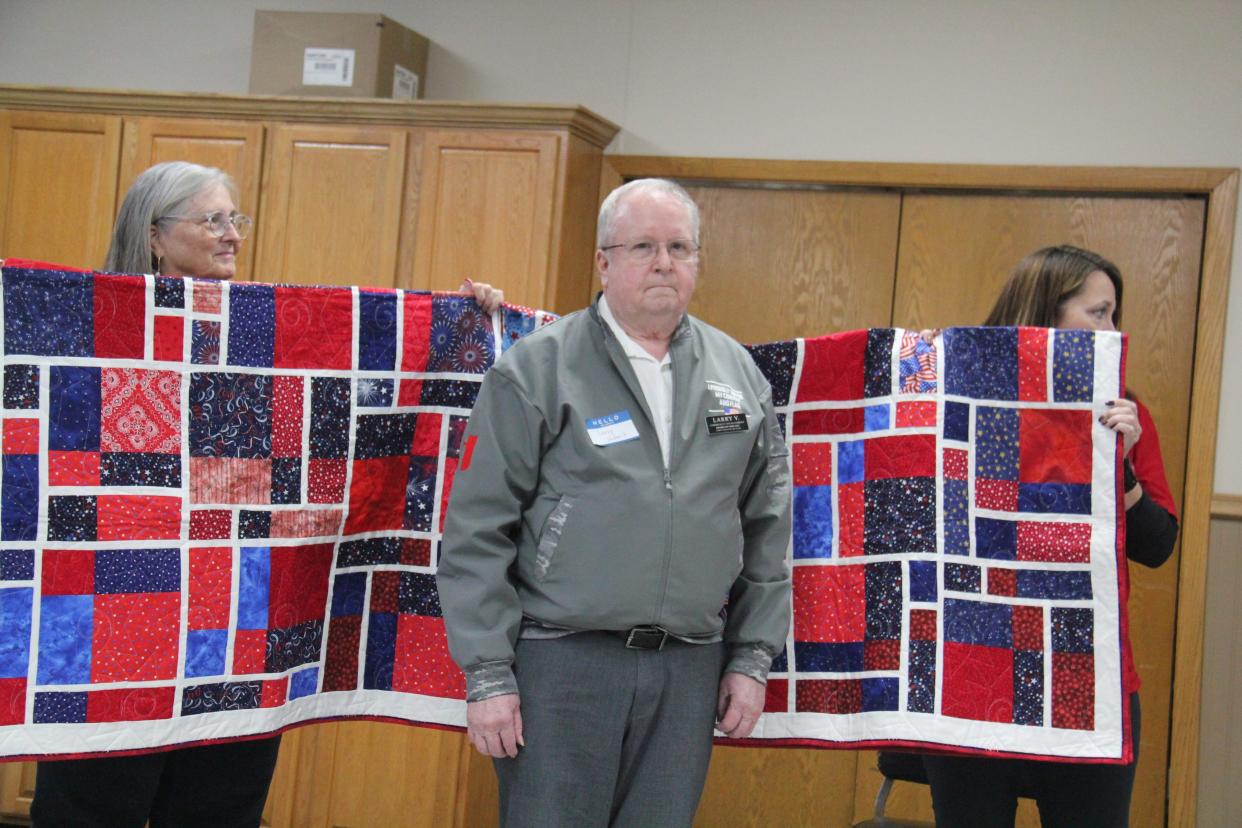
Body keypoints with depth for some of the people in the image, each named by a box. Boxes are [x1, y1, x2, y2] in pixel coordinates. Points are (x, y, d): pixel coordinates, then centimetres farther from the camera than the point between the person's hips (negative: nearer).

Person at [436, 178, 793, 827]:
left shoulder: (738, 375, 10)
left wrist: (752, 658, 10)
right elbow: (476, 532, -5)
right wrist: (487, 674, -8)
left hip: (689, 673, 4)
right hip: (561, 664, -3)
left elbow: (767, 529, 14)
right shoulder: (537, 369, -3)